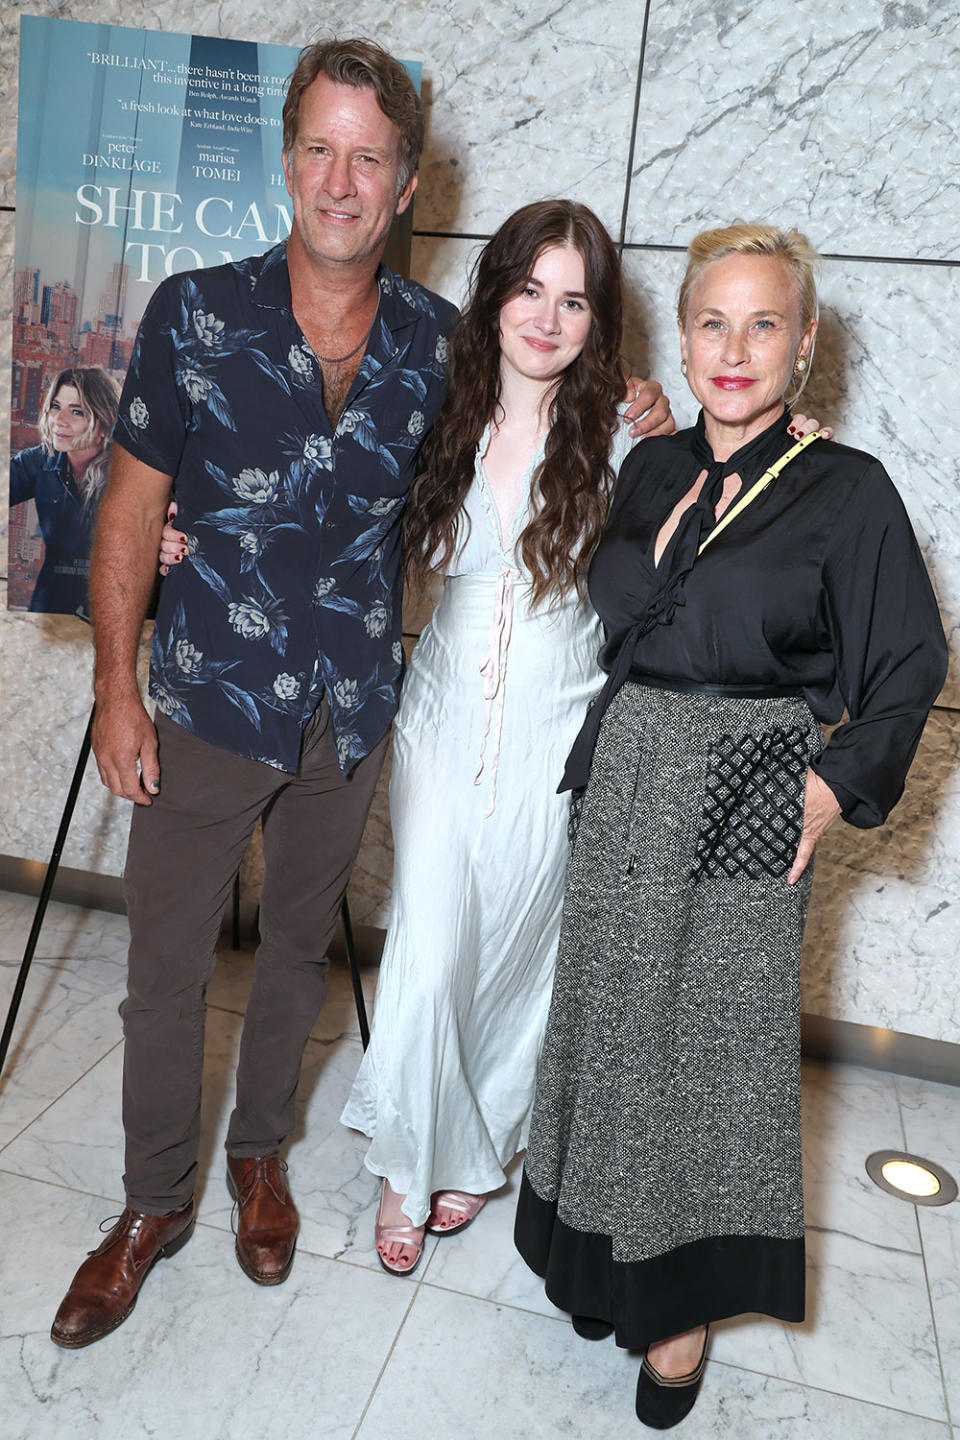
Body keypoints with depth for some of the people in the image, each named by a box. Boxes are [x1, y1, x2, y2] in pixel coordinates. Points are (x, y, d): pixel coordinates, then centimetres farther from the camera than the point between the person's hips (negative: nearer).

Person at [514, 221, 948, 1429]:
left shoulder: (846, 490, -7)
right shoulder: (651, 469, 7)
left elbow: (910, 665, -1)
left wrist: (833, 785, -9)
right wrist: (605, 755, 9)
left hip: (742, 807, -4)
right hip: (623, 785, 5)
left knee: (712, 1041, 7)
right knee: (610, 1025, 15)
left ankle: (689, 1296, 30)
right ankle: (602, 1253, 39)